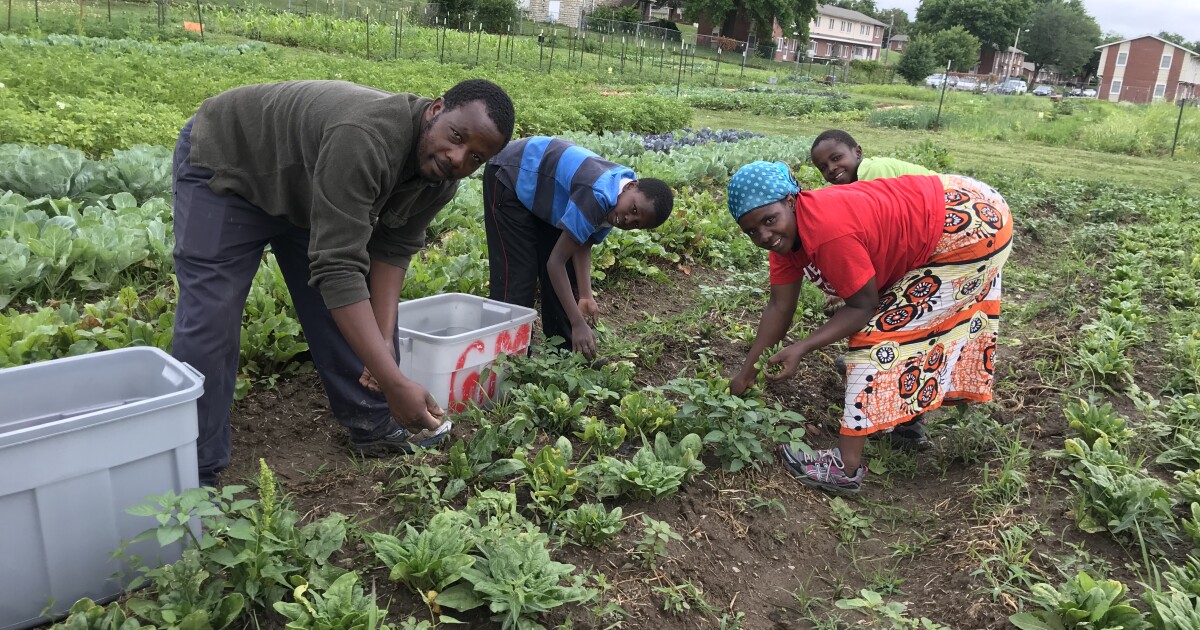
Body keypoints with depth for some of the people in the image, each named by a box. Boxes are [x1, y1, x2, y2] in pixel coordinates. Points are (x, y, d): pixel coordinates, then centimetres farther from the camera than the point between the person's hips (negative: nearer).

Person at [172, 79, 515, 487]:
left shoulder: (442, 176, -17)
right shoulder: (364, 139, -43)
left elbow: (394, 247, -10)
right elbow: (337, 268, -45)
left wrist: (384, 339, -22)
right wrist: (394, 384, -47)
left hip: (307, 188, 7)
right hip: (226, 160, -7)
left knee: (357, 307, 3)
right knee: (210, 319, -12)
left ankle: (375, 428, 17)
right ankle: (194, 474, -1)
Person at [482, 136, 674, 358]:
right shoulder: (599, 196, -38)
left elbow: (582, 245, -7)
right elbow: (555, 262, -35)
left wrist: (585, 296, -20)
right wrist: (578, 323, -34)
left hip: (541, 190, 8)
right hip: (510, 177, -8)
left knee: (567, 274, 5)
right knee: (517, 276, -13)